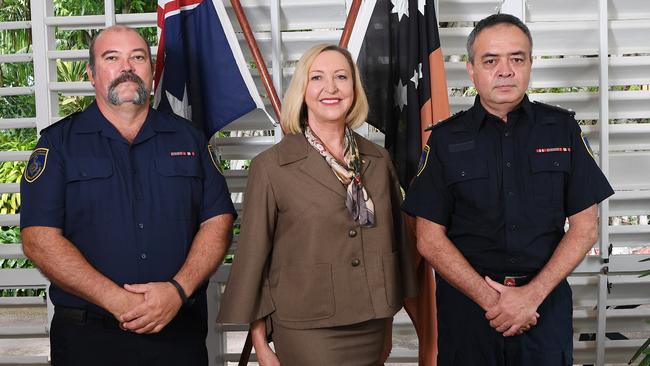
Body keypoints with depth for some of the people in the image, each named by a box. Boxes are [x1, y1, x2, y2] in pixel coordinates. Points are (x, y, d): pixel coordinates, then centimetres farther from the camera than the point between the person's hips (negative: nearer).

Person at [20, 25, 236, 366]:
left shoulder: (188, 138, 8)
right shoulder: (58, 142, 1)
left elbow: (217, 222, 2)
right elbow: (39, 239, -8)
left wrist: (179, 290, -14)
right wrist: (117, 300, -18)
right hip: (87, 335, -1)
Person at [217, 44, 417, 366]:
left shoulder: (378, 159, 5)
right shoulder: (270, 166, -8)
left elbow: (394, 239, 12)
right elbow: (252, 256, -5)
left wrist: (388, 321, 14)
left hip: (371, 329, 4)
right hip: (307, 335, -4)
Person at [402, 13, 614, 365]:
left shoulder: (563, 129, 1)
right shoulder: (445, 139, -1)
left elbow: (584, 228, 0)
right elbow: (430, 239, -4)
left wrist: (532, 294, -12)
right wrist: (490, 299, -14)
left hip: (546, 303, 1)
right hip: (467, 305, 0)